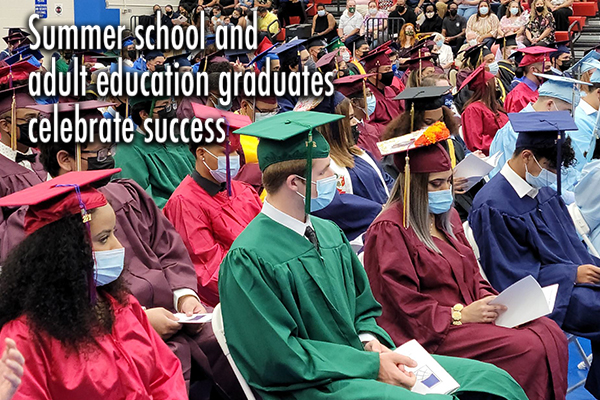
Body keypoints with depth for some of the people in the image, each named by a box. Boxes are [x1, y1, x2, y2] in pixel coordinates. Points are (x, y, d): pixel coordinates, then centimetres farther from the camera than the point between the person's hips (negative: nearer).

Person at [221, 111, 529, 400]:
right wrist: (371, 365, -15)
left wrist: (372, 342, -3)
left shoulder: (329, 232, 11)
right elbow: (280, 355, -16)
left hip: (358, 359, 8)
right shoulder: (248, 259, -14)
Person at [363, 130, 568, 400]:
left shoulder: (447, 217, 16)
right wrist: (457, 315, -18)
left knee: (551, 333, -12)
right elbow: (403, 305, -14)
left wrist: (489, 299, -1)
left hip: (467, 312, 8)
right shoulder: (389, 230, -11)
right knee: (529, 348, -24)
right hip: (431, 334, -8)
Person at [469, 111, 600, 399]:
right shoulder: (492, 207, -16)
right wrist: (572, 274, -14)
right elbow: (512, 276, -15)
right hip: (545, 293, -8)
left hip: (572, 276, 8)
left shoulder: (541, 189, 9)